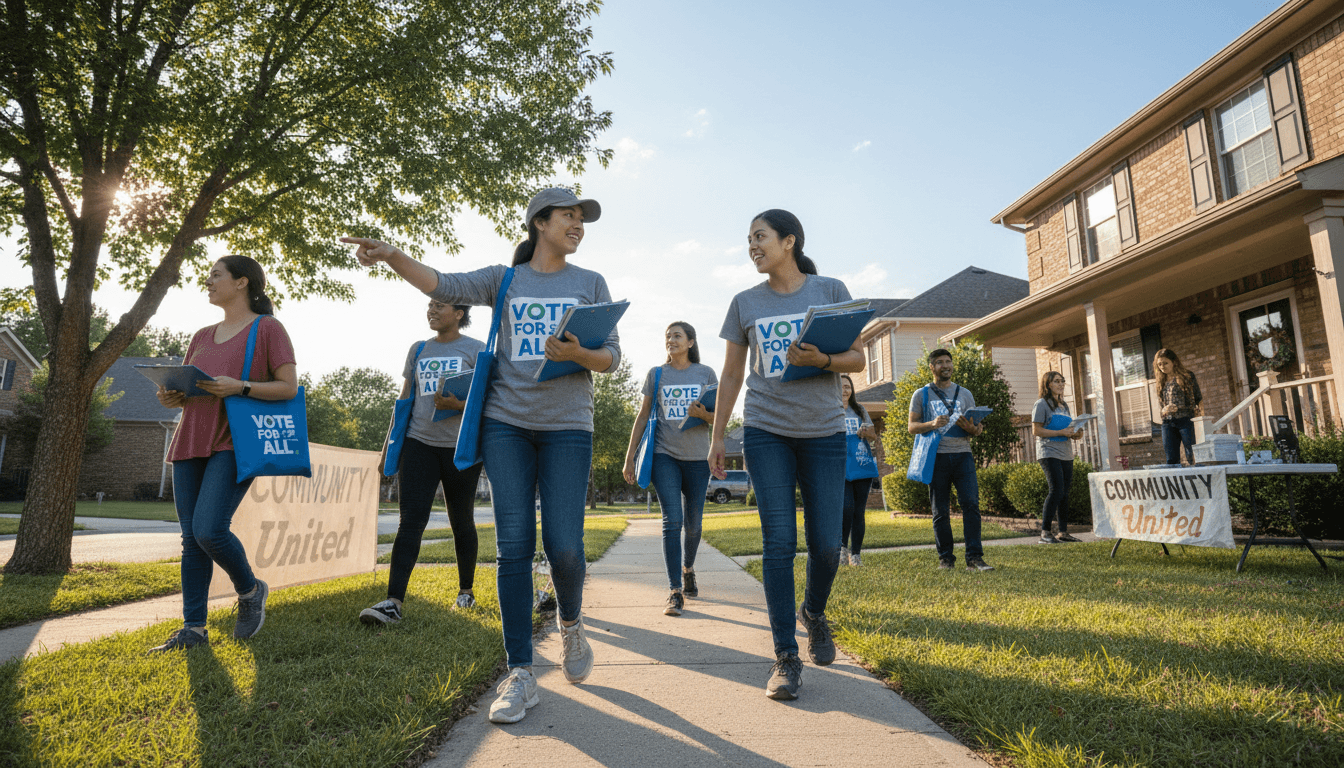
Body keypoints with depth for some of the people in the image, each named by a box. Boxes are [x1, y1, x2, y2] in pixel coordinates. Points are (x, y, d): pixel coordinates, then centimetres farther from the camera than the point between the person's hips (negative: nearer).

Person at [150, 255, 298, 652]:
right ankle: (193, 628, 11)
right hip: (192, 443, 7)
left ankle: (250, 591, 9)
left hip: (236, 444, -7)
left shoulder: (267, 328, 1)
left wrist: (241, 387, -20)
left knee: (209, 530, -18)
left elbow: (289, 387, -6)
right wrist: (171, 397, 1)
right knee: (191, 539, 4)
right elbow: (184, 390, 24)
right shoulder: (202, 337, 20)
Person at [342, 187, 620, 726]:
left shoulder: (590, 284, 10)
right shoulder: (504, 279, 11)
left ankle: (570, 623, 25)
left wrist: (576, 354, -18)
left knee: (563, 546, -7)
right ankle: (520, 675, 5)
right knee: (514, 544, -4)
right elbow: (444, 286, -3)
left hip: (567, 428, 0)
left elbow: (612, 357, 3)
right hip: (507, 423, 1)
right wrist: (393, 256, -20)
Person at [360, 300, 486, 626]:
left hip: (461, 447, -2)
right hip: (419, 443, 3)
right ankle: (394, 602, -14)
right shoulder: (418, 350, 15)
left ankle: (466, 590, 24)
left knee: (462, 521, 8)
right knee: (411, 519, -10)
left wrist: (459, 404, -21)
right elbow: (404, 400, 19)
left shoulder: (476, 350, 2)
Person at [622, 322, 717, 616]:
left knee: (693, 525, 9)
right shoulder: (656, 374, 8)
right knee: (672, 521, -11)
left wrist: (702, 414, -17)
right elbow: (643, 416, 10)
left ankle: (688, 568, 38)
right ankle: (675, 592, -7)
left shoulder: (705, 373, 7)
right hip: (664, 456, -1)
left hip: (697, 458, 1)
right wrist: (629, 457, 6)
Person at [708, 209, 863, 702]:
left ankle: (814, 612, 33)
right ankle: (786, 657, 4)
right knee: (779, 542, -5)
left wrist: (822, 360, -17)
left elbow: (857, 359, 4)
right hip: (766, 432, 0)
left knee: (826, 543, 2)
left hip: (824, 433, 0)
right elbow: (731, 374, 11)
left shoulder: (831, 291, 4)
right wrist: (716, 437, 8)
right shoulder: (745, 303, 8)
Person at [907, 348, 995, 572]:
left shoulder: (964, 394, 15)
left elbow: (977, 427, 14)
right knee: (941, 511, 2)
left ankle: (974, 558, -7)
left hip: (962, 455, 1)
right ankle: (945, 558, 11)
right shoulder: (921, 395, 9)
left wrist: (971, 428, -10)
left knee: (971, 504, -10)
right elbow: (912, 426, 4)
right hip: (936, 457, -1)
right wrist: (932, 424, -15)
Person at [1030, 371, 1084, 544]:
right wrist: (1061, 432, -19)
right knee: (1056, 490, -15)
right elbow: (1036, 430, -11)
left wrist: (1076, 434, 5)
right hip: (1049, 453, -8)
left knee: (1064, 493, 7)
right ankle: (1045, 533, -12)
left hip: (1066, 454, 8)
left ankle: (1063, 532, 13)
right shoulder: (1042, 404, -4)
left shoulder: (1064, 405, 20)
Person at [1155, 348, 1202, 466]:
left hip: (1186, 420, -3)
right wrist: (1164, 410, -4)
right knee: (1171, 459, 2)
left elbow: (1197, 397, 7)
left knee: (1192, 457, -3)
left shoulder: (1186, 376, 4)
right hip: (1167, 422, 4)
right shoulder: (1161, 381, 15)